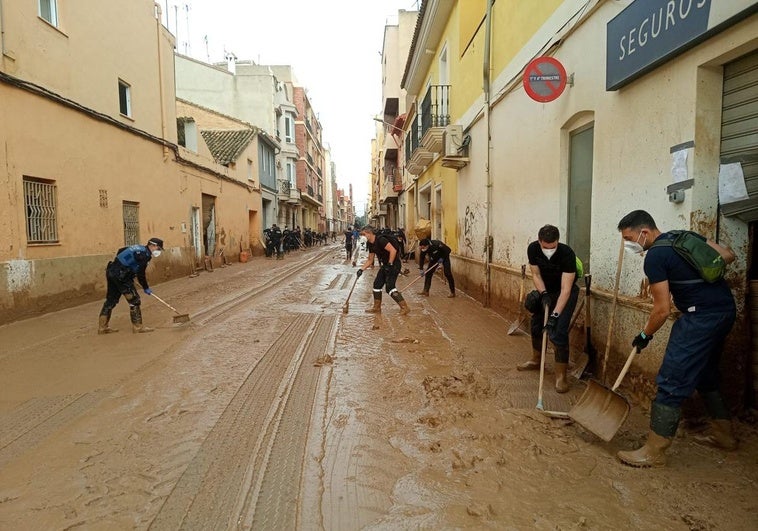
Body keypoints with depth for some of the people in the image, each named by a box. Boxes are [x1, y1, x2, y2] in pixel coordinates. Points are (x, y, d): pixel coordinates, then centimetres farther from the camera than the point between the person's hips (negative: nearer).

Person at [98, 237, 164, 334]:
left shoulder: (138, 248, 15)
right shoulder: (145, 255, -14)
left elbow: (120, 250, 27)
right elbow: (140, 274, -13)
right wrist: (146, 288, -1)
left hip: (111, 271, 10)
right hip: (120, 275, -10)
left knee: (111, 299, 16)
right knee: (134, 299, -4)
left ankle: (102, 327, 23)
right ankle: (138, 327, 0)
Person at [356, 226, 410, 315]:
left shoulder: (380, 240, -21)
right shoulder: (371, 244, 9)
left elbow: (393, 250, -28)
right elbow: (370, 260, 16)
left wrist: (390, 264, -22)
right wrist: (361, 269, 6)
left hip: (394, 265, -10)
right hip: (385, 265, 10)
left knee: (389, 287, -14)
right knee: (377, 284, 10)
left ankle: (405, 307, -7)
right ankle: (377, 308, 22)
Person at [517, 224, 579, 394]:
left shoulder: (567, 254, -33)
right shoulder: (533, 249, -21)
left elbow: (565, 289, -34)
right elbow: (536, 274, -7)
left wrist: (555, 314, -41)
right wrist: (543, 294, -23)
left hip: (565, 293, -5)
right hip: (545, 290, 5)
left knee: (558, 332, -16)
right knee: (536, 324, 14)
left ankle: (561, 375, -6)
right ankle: (536, 360, 36)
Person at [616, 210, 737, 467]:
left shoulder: (655, 257, -14)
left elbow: (662, 310, -13)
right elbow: (728, 256, 15)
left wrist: (644, 335, 2)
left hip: (702, 316, -10)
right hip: (726, 309, 10)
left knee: (672, 381, -8)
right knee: (706, 375, 25)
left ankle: (655, 451, -3)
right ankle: (723, 433, 38)